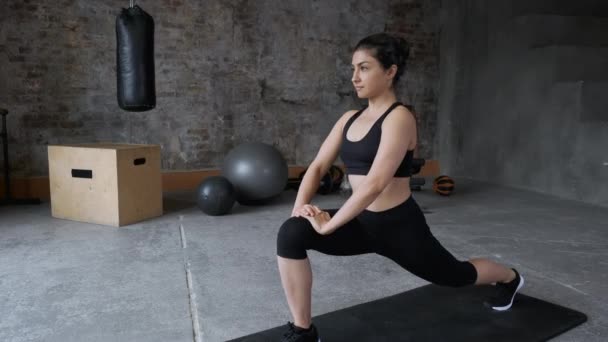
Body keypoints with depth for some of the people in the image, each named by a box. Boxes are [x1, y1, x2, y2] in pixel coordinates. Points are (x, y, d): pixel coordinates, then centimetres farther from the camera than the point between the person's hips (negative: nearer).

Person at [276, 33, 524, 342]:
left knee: (456, 274, 21)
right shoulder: (349, 118, 5)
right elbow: (318, 166, 3)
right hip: (362, 222, 6)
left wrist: (329, 225, -26)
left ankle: (510, 278, 58)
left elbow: (375, 182, -28)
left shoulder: (399, 118, -18)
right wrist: (300, 207, -13)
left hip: (399, 225, -5)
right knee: (291, 233, -19)